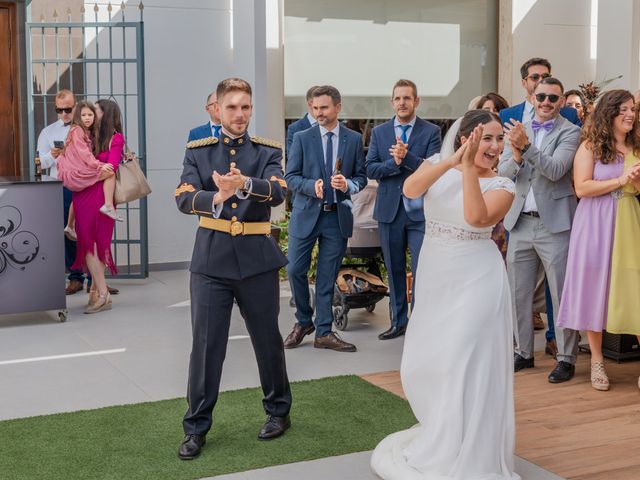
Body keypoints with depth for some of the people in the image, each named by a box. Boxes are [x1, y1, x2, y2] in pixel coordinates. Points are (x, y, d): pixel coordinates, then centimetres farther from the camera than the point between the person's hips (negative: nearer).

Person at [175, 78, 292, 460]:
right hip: (212, 260, 0)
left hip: (258, 260, 0)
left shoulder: (268, 151, 3)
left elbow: (279, 192, -15)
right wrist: (216, 198, -30)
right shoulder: (198, 151, 5)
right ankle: (196, 428, 13)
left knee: (268, 339, 11)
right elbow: (184, 199, -9)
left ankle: (279, 411, 32)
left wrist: (245, 184, -35)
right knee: (206, 345, 0)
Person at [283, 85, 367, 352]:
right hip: (306, 213, 0)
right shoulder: (302, 138, 1)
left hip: (338, 215, 1)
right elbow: (290, 177, -2)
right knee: (295, 270, -1)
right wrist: (312, 186, -20)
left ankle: (324, 332, 14)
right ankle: (303, 321, 22)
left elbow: (361, 177, 7)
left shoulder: (354, 140, 5)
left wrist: (348, 184, -15)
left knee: (327, 277, 6)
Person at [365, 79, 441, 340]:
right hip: (389, 210, 3)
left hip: (420, 211, -3)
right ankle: (398, 321, 23)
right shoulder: (379, 132, 8)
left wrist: (407, 156, -25)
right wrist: (394, 163, -16)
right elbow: (370, 169, 1)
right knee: (394, 269, 12)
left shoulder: (431, 132, -1)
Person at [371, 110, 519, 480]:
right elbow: (410, 189, -20)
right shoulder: (438, 164, 1)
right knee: (423, 364, 12)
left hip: (475, 281, -4)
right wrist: (453, 160, -31)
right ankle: (441, 432, 37)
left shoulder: (502, 186, -6)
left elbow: (476, 218, -26)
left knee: (463, 364, -4)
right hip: (435, 278, 4)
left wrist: (469, 167, -29)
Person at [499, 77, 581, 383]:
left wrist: (526, 147, -28)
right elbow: (502, 173, 3)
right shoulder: (518, 130, 10)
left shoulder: (570, 132, -4)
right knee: (518, 294, 11)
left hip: (554, 224, -5)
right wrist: (516, 158, -18)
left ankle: (566, 358, 10)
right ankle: (523, 352, 24)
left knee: (562, 295, 0)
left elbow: (555, 170, -18)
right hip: (520, 222, 5)